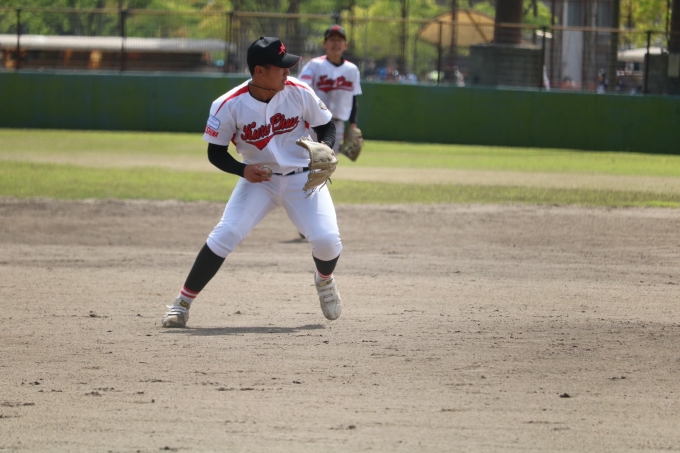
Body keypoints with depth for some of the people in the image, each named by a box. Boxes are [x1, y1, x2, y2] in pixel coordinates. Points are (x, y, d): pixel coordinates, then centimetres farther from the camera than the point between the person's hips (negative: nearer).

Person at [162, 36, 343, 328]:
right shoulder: (229, 106, -18)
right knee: (225, 235, -19)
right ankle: (183, 303, -5)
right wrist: (243, 170, -26)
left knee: (327, 240, -17)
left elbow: (326, 126, 1)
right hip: (258, 180, -1)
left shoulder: (299, 93, -14)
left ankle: (324, 280, 22)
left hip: (303, 178, 1)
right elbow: (215, 152, -7)